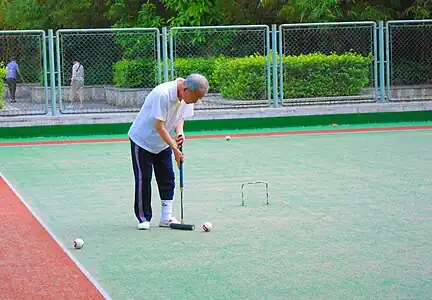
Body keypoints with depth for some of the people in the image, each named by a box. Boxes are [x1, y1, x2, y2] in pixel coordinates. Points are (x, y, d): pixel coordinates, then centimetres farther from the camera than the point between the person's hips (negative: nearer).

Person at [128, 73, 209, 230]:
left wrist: (179, 132, -21)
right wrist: (175, 149, -29)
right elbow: (159, 126, -31)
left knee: (167, 179, 4)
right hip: (142, 139, -7)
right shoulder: (162, 94, -35)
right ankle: (144, 218, 6)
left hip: (163, 143, 7)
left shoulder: (187, 97, -12)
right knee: (144, 179, -4)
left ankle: (166, 217, 11)